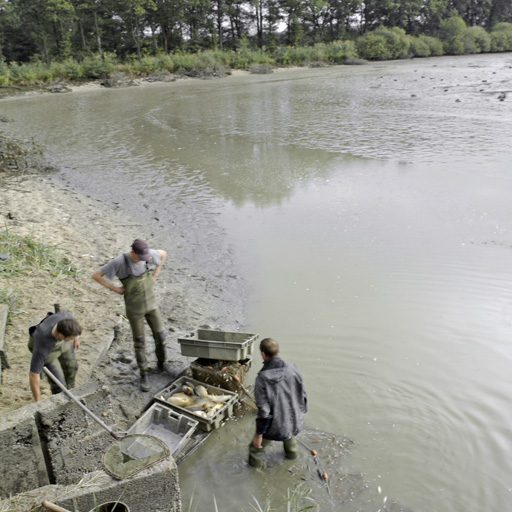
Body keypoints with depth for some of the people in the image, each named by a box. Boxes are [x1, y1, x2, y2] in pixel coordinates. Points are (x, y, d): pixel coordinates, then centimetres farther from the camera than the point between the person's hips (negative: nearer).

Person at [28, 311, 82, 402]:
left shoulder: (65, 318, -39)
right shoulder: (42, 347, -45)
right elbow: (33, 375, -35)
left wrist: (76, 337, 4)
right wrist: (38, 402, -28)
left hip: (61, 341, 5)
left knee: (71, 367, 19)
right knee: (58, 381, -9)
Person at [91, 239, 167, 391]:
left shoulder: (147, 254, -14)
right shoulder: (119, 262, -25)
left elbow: (163, 254, 9)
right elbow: (95, 275, -17)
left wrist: (154, 276, 3)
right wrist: (116, 289, -16)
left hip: (151, 304, 3)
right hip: (134, 308, -3)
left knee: (160, 336, 6)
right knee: (139, 342, 4)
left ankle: (161, 364, 34)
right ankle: (144, 375, 23)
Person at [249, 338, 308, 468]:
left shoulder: (262, 378, -26)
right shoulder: (292, 368, -15)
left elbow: (264, 411, -21)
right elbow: (302, 394, -3)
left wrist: (259, 434, -9)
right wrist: (302, 412, 15)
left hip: (275, 427, -4)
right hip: (295, 422, 5)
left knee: (256, 447, 23)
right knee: (289, 436, 39)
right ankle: (292, 452, 61)